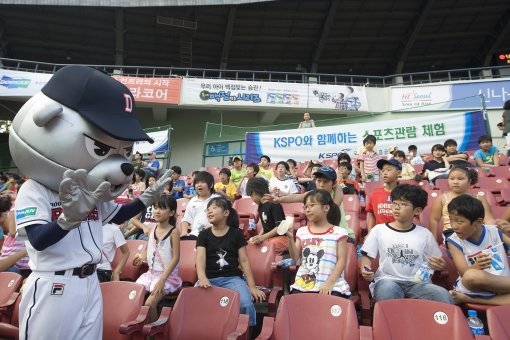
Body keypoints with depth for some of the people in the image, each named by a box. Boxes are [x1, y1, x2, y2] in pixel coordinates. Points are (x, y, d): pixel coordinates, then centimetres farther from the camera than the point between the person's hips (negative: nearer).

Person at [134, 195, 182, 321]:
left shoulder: (174, 231, -12)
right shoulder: (152, 230, 6)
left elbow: (176, 258, -15)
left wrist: (162, 279, -21)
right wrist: (142, 257, -1)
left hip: (167, 275, -6)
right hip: (150, 273, 6)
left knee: (149, 303, -21)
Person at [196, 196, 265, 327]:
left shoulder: (236, 233, 7)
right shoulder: (203, 235, 7)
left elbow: (244, 260, 5)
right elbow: (200, 258, -8)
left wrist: (252, 286, -1)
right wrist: (202, 279, -28)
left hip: (232, 278, 0)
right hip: (210, 279, 1)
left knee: (246, 304, -26)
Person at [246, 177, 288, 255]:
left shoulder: (274, 204, -15)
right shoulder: (261, 206, 9)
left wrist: (263, 237, -23)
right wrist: (259, 237, 0)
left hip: (280, 238, -8)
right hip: (268, 238, 8)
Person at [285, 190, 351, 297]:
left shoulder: (339, 232, 0)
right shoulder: (301, 231, 10)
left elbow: (342, 260, -3)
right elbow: (295, 257, 5)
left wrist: (329, 283, -12)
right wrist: (290, 238, -11)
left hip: (332, 286, -2)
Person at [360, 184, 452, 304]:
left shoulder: (424, 234, 11)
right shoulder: (379, 230, 7)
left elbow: (436, 263, 19)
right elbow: (367, 256, 8)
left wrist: (440, 266, -4)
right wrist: (365, 270, -13)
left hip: (417, 283, 2)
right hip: (387, 281, -1)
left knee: (443, 296, -28)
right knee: (387, 289, -37)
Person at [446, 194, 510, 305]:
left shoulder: (494, 232, 2)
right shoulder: (454, 241, -4)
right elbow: (465, 274, -14)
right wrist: (476, 267, -35)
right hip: (474, 287, -3)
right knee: (471, 276, -40)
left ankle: (468, 299, -18)